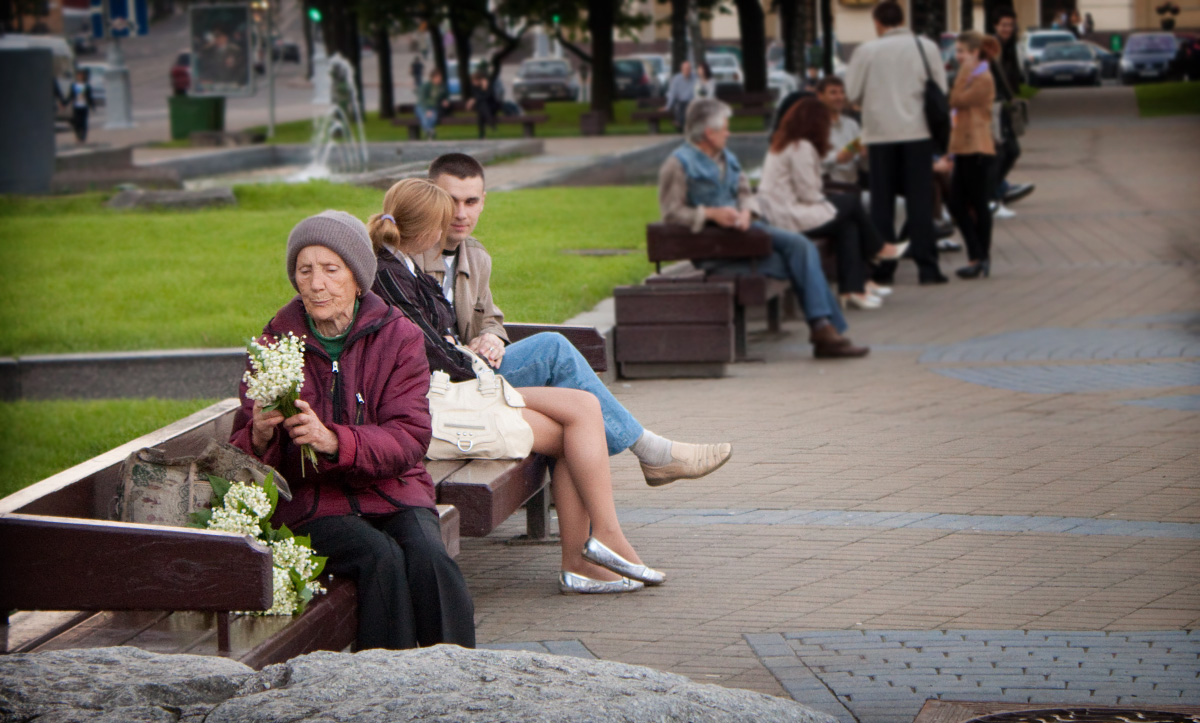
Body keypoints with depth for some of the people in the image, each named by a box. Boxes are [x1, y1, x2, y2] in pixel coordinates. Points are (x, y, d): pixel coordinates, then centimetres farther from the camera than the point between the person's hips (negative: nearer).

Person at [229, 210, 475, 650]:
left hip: (392, 490, 1)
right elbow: (243, 457, 2)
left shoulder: (397, 337, 2)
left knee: (427, 556, -29)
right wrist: (260, 436, -24)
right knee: (380, 557, -30)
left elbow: (409, 439, -9)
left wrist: (334, 441, -27)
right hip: (312, 499, -1)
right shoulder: (275, 344, 3)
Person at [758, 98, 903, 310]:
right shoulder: (802, 147, -16)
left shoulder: (781, 143, 16)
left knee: (848, 225, 7)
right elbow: (808, 194, -18)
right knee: (852, 204, 1)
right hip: (791, 219, -10)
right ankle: (878, 249, 25)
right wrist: (826, 200, 2)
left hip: (775, 216, 10)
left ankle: (852, 289, 0)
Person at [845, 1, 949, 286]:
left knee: (882, 201, 7)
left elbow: (852, 94, -2)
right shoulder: (925, 47, -1)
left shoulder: (867, 51, -4)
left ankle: (882, 267, 7)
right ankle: (926, 265, 0)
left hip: (880, 132, 0)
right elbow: (941, 90, 2)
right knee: (920, 200, 4)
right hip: (917, 131, 0)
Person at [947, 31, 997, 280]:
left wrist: (963, 72, -15)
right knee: (957, 205, 8)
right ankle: (977, 257, 13)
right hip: (964, 149, 10)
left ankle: (981, 260, 3)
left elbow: (956, 100, -19)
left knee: (978, 205, -4)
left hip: (977, 150, -10)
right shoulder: (971, 77, 19)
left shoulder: (983, 79, -12)